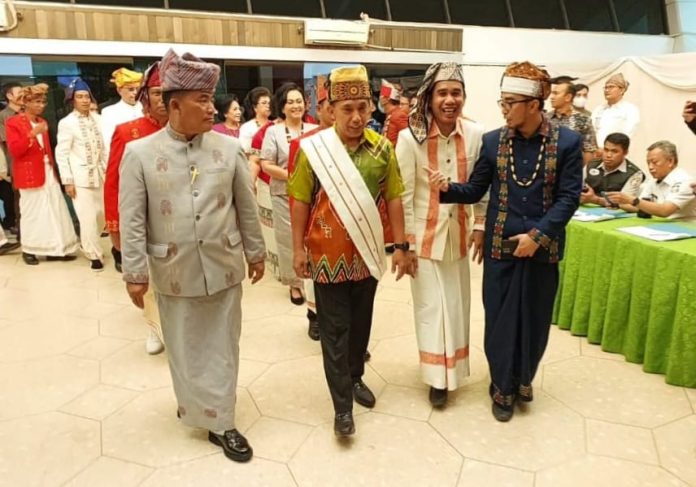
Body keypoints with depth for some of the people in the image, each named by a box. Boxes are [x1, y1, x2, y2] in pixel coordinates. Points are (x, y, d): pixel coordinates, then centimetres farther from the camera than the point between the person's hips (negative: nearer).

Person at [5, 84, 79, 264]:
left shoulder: (42, 122, 16)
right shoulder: (13, 122, -6)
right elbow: (14, 150, -16)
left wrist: (54, 169, 14)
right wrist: (32, 134, -26)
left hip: (48, 173, 6)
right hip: (30, 175, -6)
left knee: (55, 211, 3)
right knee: (32, 213, 1)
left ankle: (55, 249, 9)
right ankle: (28, 250, 14)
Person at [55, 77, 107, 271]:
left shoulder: (96, 118, 3)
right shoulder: (66, 123, -8)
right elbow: (61, 154, -7)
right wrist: (67, 181, -10)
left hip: (98, 173, 5)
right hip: (80, 176, -4)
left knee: (101, 213, 11)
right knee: (88, 217, -4)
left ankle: (87, 243, 36)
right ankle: (94, 254, 12)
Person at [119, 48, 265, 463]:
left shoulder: (230, 147, -2)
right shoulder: (139, 153, -7)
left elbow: (247, 207, 5)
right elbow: (132, 221, -5)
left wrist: (256, 253, 9)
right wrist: (135, 273, -5)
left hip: (224, 267, 1)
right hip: (174, 271, -1)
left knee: (223, 346, 11)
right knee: (186, 348, 12)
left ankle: (218, 419, 28)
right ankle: (214, 418, 32)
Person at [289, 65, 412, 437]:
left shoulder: (382, 148, -1)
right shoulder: (313, 148, -10)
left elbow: (393, 198, 2)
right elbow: (300, 201, -5)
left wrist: (401, 246, 0)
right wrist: (298, 248, -5)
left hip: (367, 254, 3)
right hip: (328, 255, -3)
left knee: (361, 323, 18)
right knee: (335, 329, 5)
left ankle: (355, 378, 39)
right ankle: (342, 405, 14)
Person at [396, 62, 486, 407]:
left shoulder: (475, 135, -8)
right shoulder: (411, 137, -16)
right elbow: (404, 194, -12)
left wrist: (480, 227, 4)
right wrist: (405, 240, -9)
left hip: (458, 233, 3)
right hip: (423, 235, -3)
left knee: (456, 304, 15)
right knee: (431, 305, 7)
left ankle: (450, 369, 36)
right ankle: (437, 376, 24)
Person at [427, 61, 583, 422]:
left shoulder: (567, 142, -5)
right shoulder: (493, 141, 0)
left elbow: (569, 198, -7)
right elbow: (475, 190, 3)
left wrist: (537, 235, -15)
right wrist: (447, 188, -17)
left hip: (542, 247, 0)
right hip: (500, 246, 1)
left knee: (534, 317, 12)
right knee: (500, 318, 7)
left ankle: (523, 378, 37)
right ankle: (503, 387, 26)